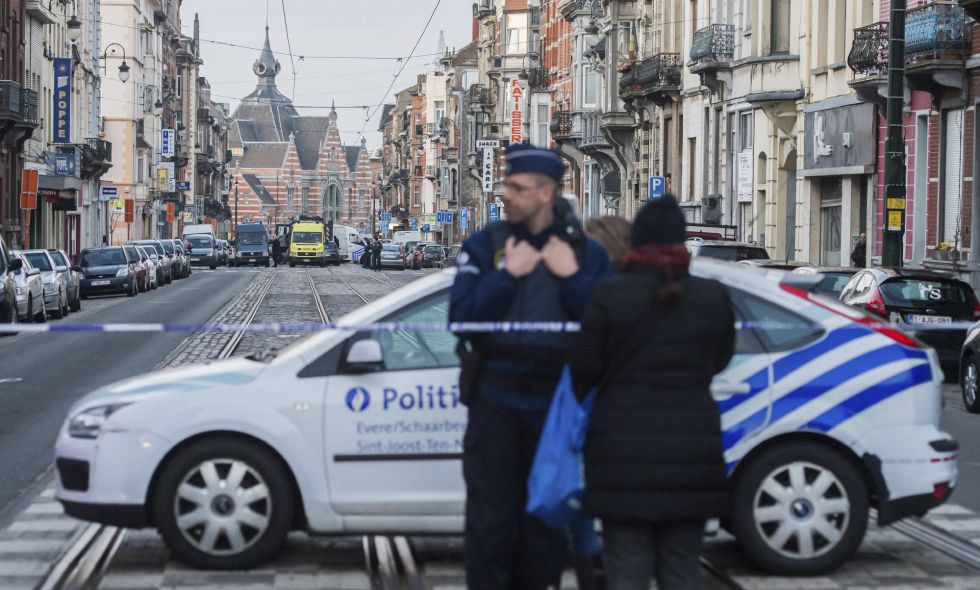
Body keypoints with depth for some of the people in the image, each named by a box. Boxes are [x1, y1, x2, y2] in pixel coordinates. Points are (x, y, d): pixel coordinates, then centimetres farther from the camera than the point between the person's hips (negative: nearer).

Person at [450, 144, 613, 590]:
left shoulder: (586, 253, 3)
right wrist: (507, 275, -17)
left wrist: (572, 277, -16)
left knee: (545, 518, 11)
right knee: (490, 517, 0)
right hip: (496, 402, -1)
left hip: (554, 401, 1)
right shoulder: (484, 246, 1)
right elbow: (460, 317, -11)